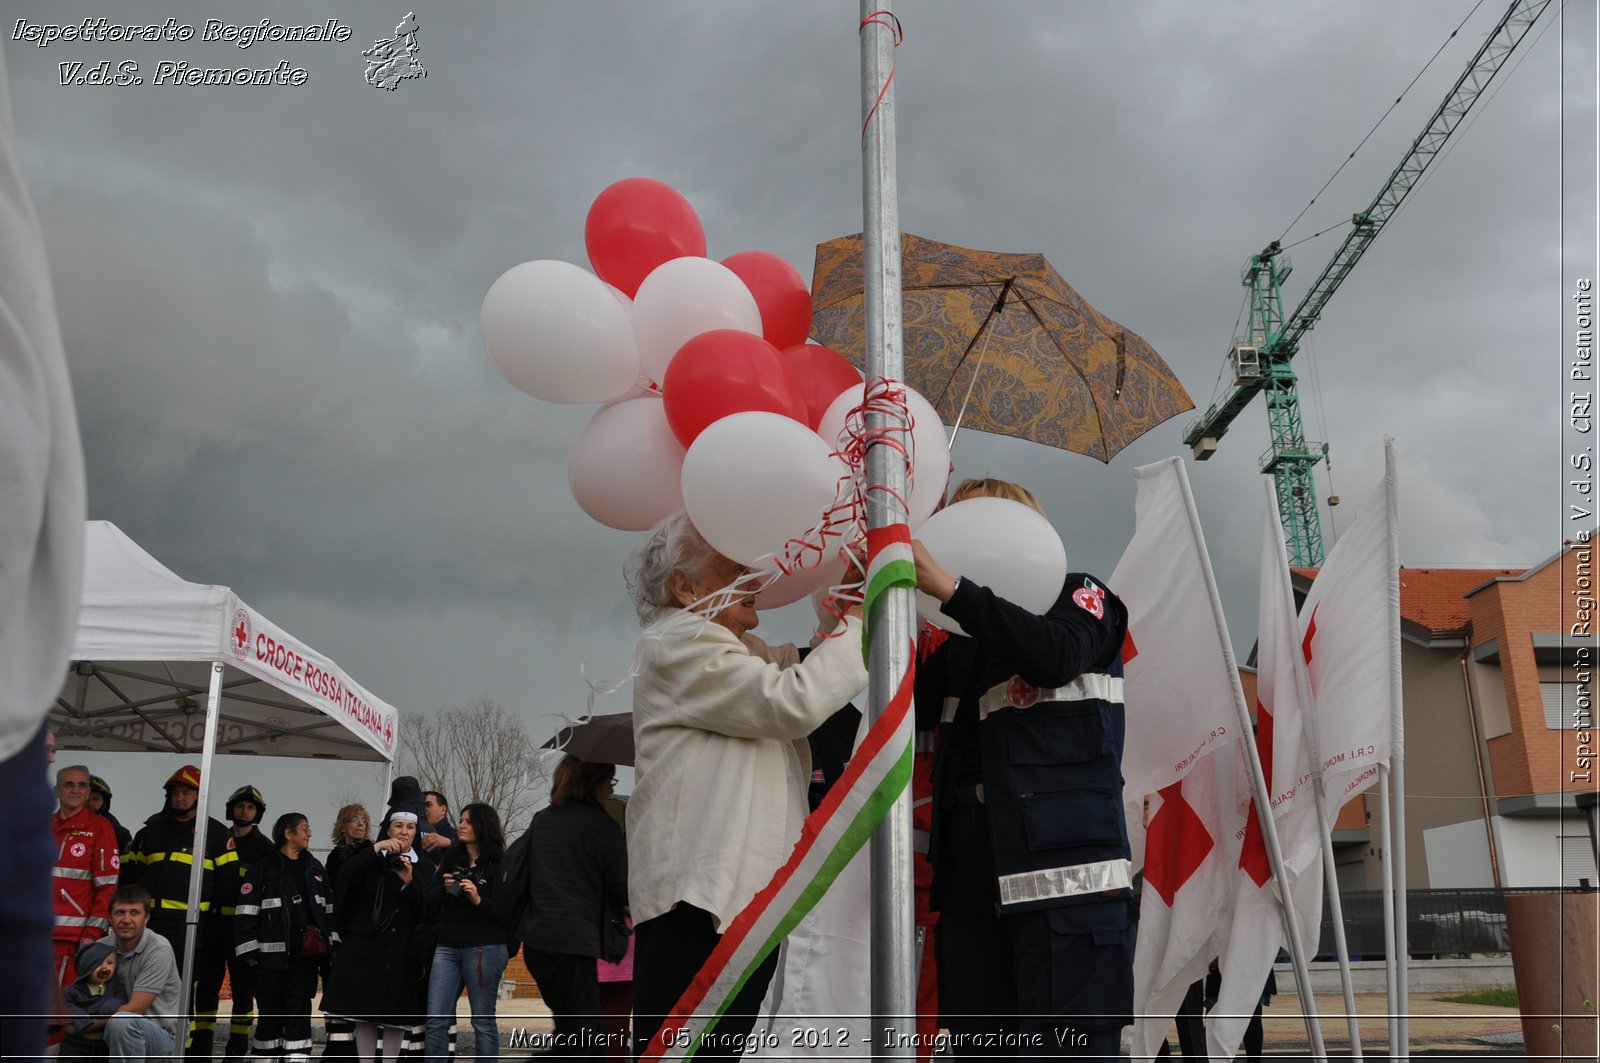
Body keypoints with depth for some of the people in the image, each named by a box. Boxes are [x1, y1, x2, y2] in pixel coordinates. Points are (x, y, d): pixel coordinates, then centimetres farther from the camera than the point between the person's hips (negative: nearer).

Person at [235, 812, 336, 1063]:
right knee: (272, 1011, 2)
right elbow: (246, 912, -5)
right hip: (272, 955, -4)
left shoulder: (316, 869, 14)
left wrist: (331, 943, 10)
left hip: (306, 955, 4)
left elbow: (329, 909, 17)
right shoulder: (263, 868, -2)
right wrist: (248, 951, -9)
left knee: (300, 1009, 0)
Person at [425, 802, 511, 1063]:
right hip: (447, 947, 5)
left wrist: (479, 900, -23)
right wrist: (444, 889, -10)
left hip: (484, 949, -5)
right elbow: (430, 900, 10)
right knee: (436, 1019, 1)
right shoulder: (451, 858, 11)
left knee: (483, 1021, 2)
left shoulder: (499, 865, -5)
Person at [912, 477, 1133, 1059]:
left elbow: (1056, 653, -14)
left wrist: (947, 586, -18)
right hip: (971, 883, 6)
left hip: (1067, 879, -6)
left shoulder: (1080, 596, 9)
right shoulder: (963, 645, 24)